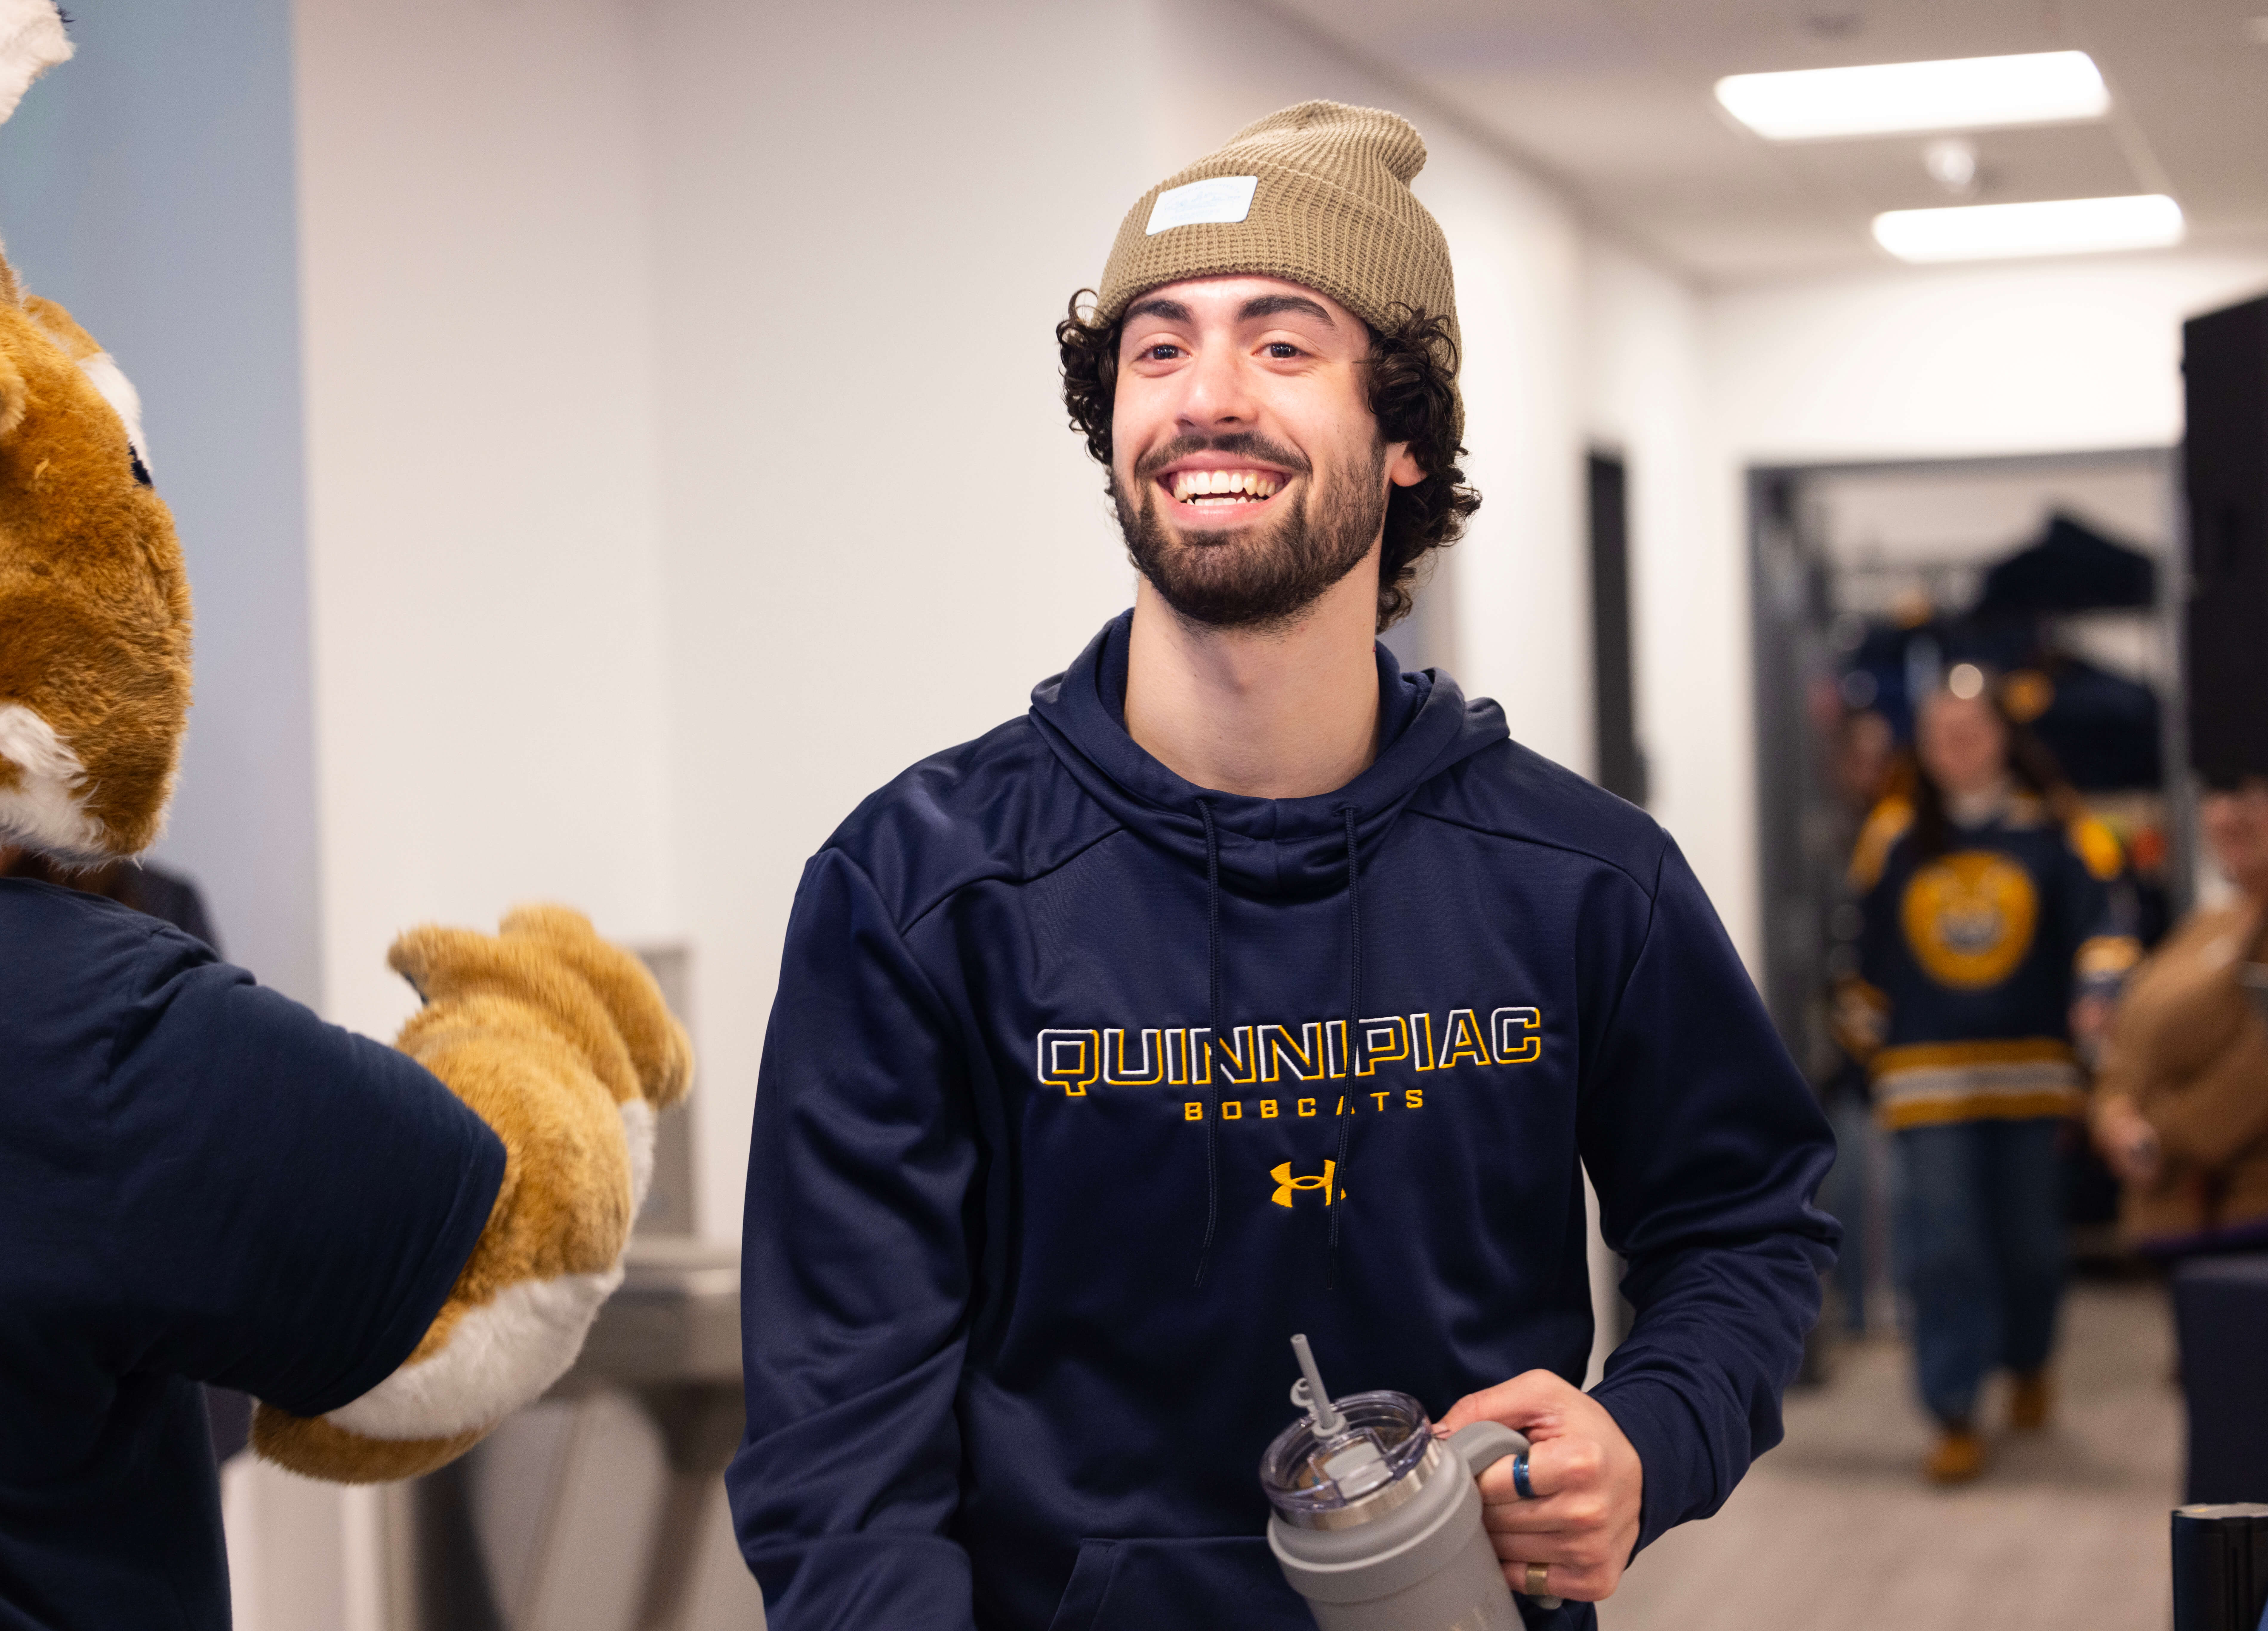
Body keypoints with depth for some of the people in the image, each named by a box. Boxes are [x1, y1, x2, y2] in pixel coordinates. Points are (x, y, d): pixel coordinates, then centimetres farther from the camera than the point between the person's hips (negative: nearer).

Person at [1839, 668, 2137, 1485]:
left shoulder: (2054, 832, 2)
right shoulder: (1892, 837, 7)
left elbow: (2098, 925, -2)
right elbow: (1870, 953, 14)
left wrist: (2100, 992, -19)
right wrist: (1869, 1045, 15)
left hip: (2032, 1070, 0)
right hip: (1929, 1073, 0)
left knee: (2031, 1235, 10)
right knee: (1941, 1246, -7)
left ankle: (2029, 1365, 38)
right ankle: (1955, 1418, -2)